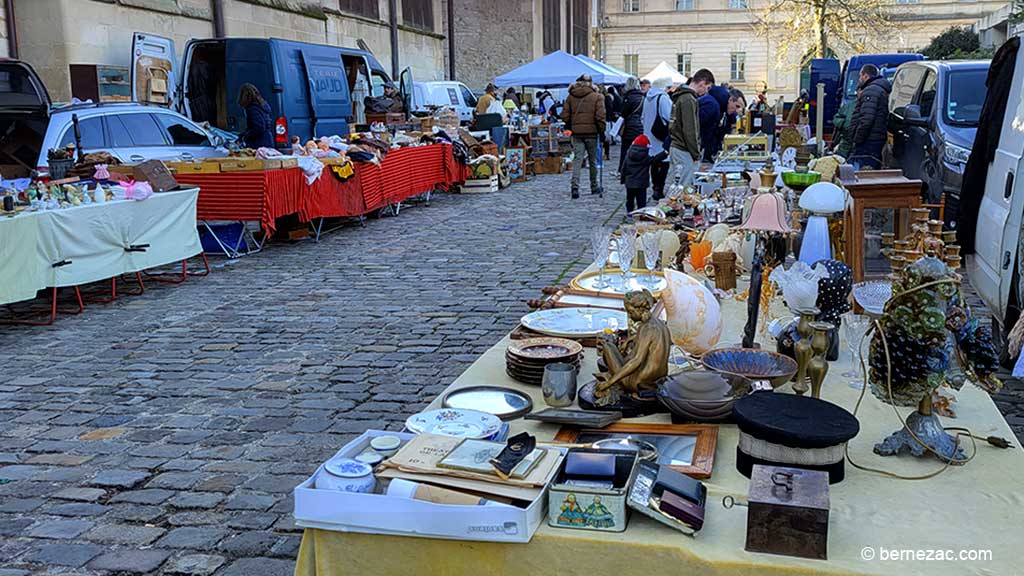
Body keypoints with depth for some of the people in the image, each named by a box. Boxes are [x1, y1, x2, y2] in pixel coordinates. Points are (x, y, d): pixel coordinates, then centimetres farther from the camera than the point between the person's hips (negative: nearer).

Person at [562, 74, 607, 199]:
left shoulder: (571, 96, 4)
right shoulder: (597, 97, -4)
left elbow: (565, 116, 3)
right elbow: (600, 117, -10)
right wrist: (602, 131, -1)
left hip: (576, 132, 2)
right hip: (591, 132, -2)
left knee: (577, 159, 1)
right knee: (593, 160, 11)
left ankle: (575, 187, -13)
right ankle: (594, 186, 22)